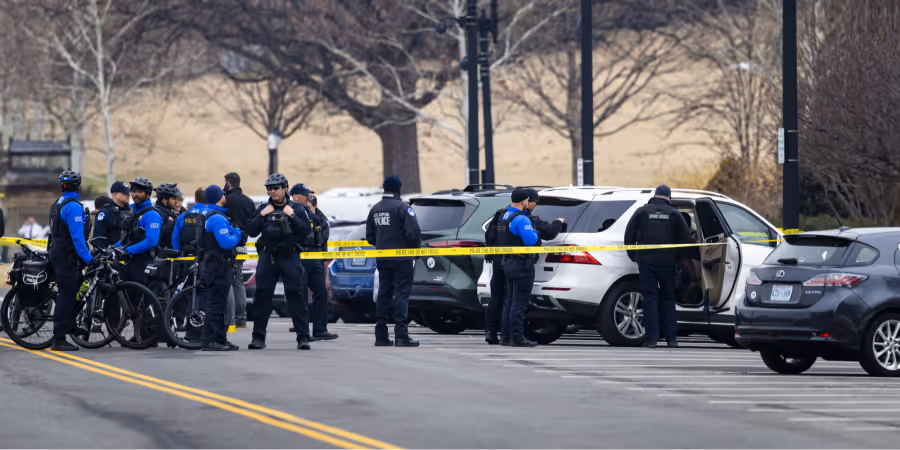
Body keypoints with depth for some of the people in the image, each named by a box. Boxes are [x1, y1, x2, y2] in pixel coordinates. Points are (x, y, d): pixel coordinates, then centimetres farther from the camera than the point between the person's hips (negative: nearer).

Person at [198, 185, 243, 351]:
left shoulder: (209, 215, 16)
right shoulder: (218, 218, -17)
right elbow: (226, 242, -23)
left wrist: (234, 233, 15)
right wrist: (237, 233, -7)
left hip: (211, 265, 10)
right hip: (218, 266, -10)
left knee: (219, 306, 15)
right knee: (215, 305, -9)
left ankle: (221, 339, 21)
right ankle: (209, 341, -10)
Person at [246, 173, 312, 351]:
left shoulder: (296, 208, 4)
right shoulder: (263, 208, 12)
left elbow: (305, 230, -6)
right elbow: (251, 231, 4)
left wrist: (292, 216, -14)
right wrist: (261, 216, -6)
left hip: (290, 257, -3)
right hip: (267, 256, 3)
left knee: (296, 296, -7)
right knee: (262, 297, 2)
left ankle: (303, 338, -6)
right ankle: (258, 337, 8)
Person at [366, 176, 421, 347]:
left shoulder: (375, 209, 9)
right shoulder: (402, 208, -13)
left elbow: (370, 236, 13)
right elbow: (413, 232, -19)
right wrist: (416, 248, -2)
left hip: (382, 260, 6)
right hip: (402, 259, -6)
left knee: (383, 294, 11)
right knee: (401, 294, -6)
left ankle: (381, 336, 10)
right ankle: (401, 336, -12)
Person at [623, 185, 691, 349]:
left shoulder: (641, 212, 4)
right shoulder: (674, 214, 6)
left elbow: (629, 236, 3)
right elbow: (684, 239, 5)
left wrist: (634, 256, 13)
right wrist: (677, 258, 15)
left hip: (646, 261, -1)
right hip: (667, 262, 1)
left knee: (650, 298, 0)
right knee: (668, 298, 12)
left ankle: (652, 338, -6)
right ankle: (672, 338, 10)